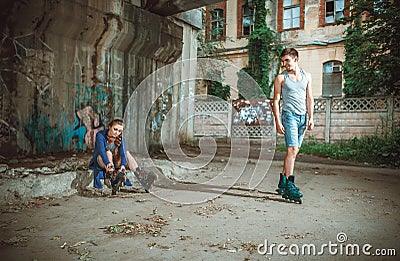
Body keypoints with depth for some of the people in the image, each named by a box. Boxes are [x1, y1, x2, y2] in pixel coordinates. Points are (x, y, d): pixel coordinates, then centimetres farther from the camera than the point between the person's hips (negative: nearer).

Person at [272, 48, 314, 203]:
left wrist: (311, 118, 5)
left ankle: (282, 183, 18)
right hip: (289, 115, -5)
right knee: (292, 150, -16)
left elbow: (309, 98, 16)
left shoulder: (306, 76, 15)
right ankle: (289, 187, -15)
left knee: (294, 151, 7)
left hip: (303, 117, 5)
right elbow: (276, 101, 1)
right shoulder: (281, 78, 4)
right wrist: (277, 122, -9)